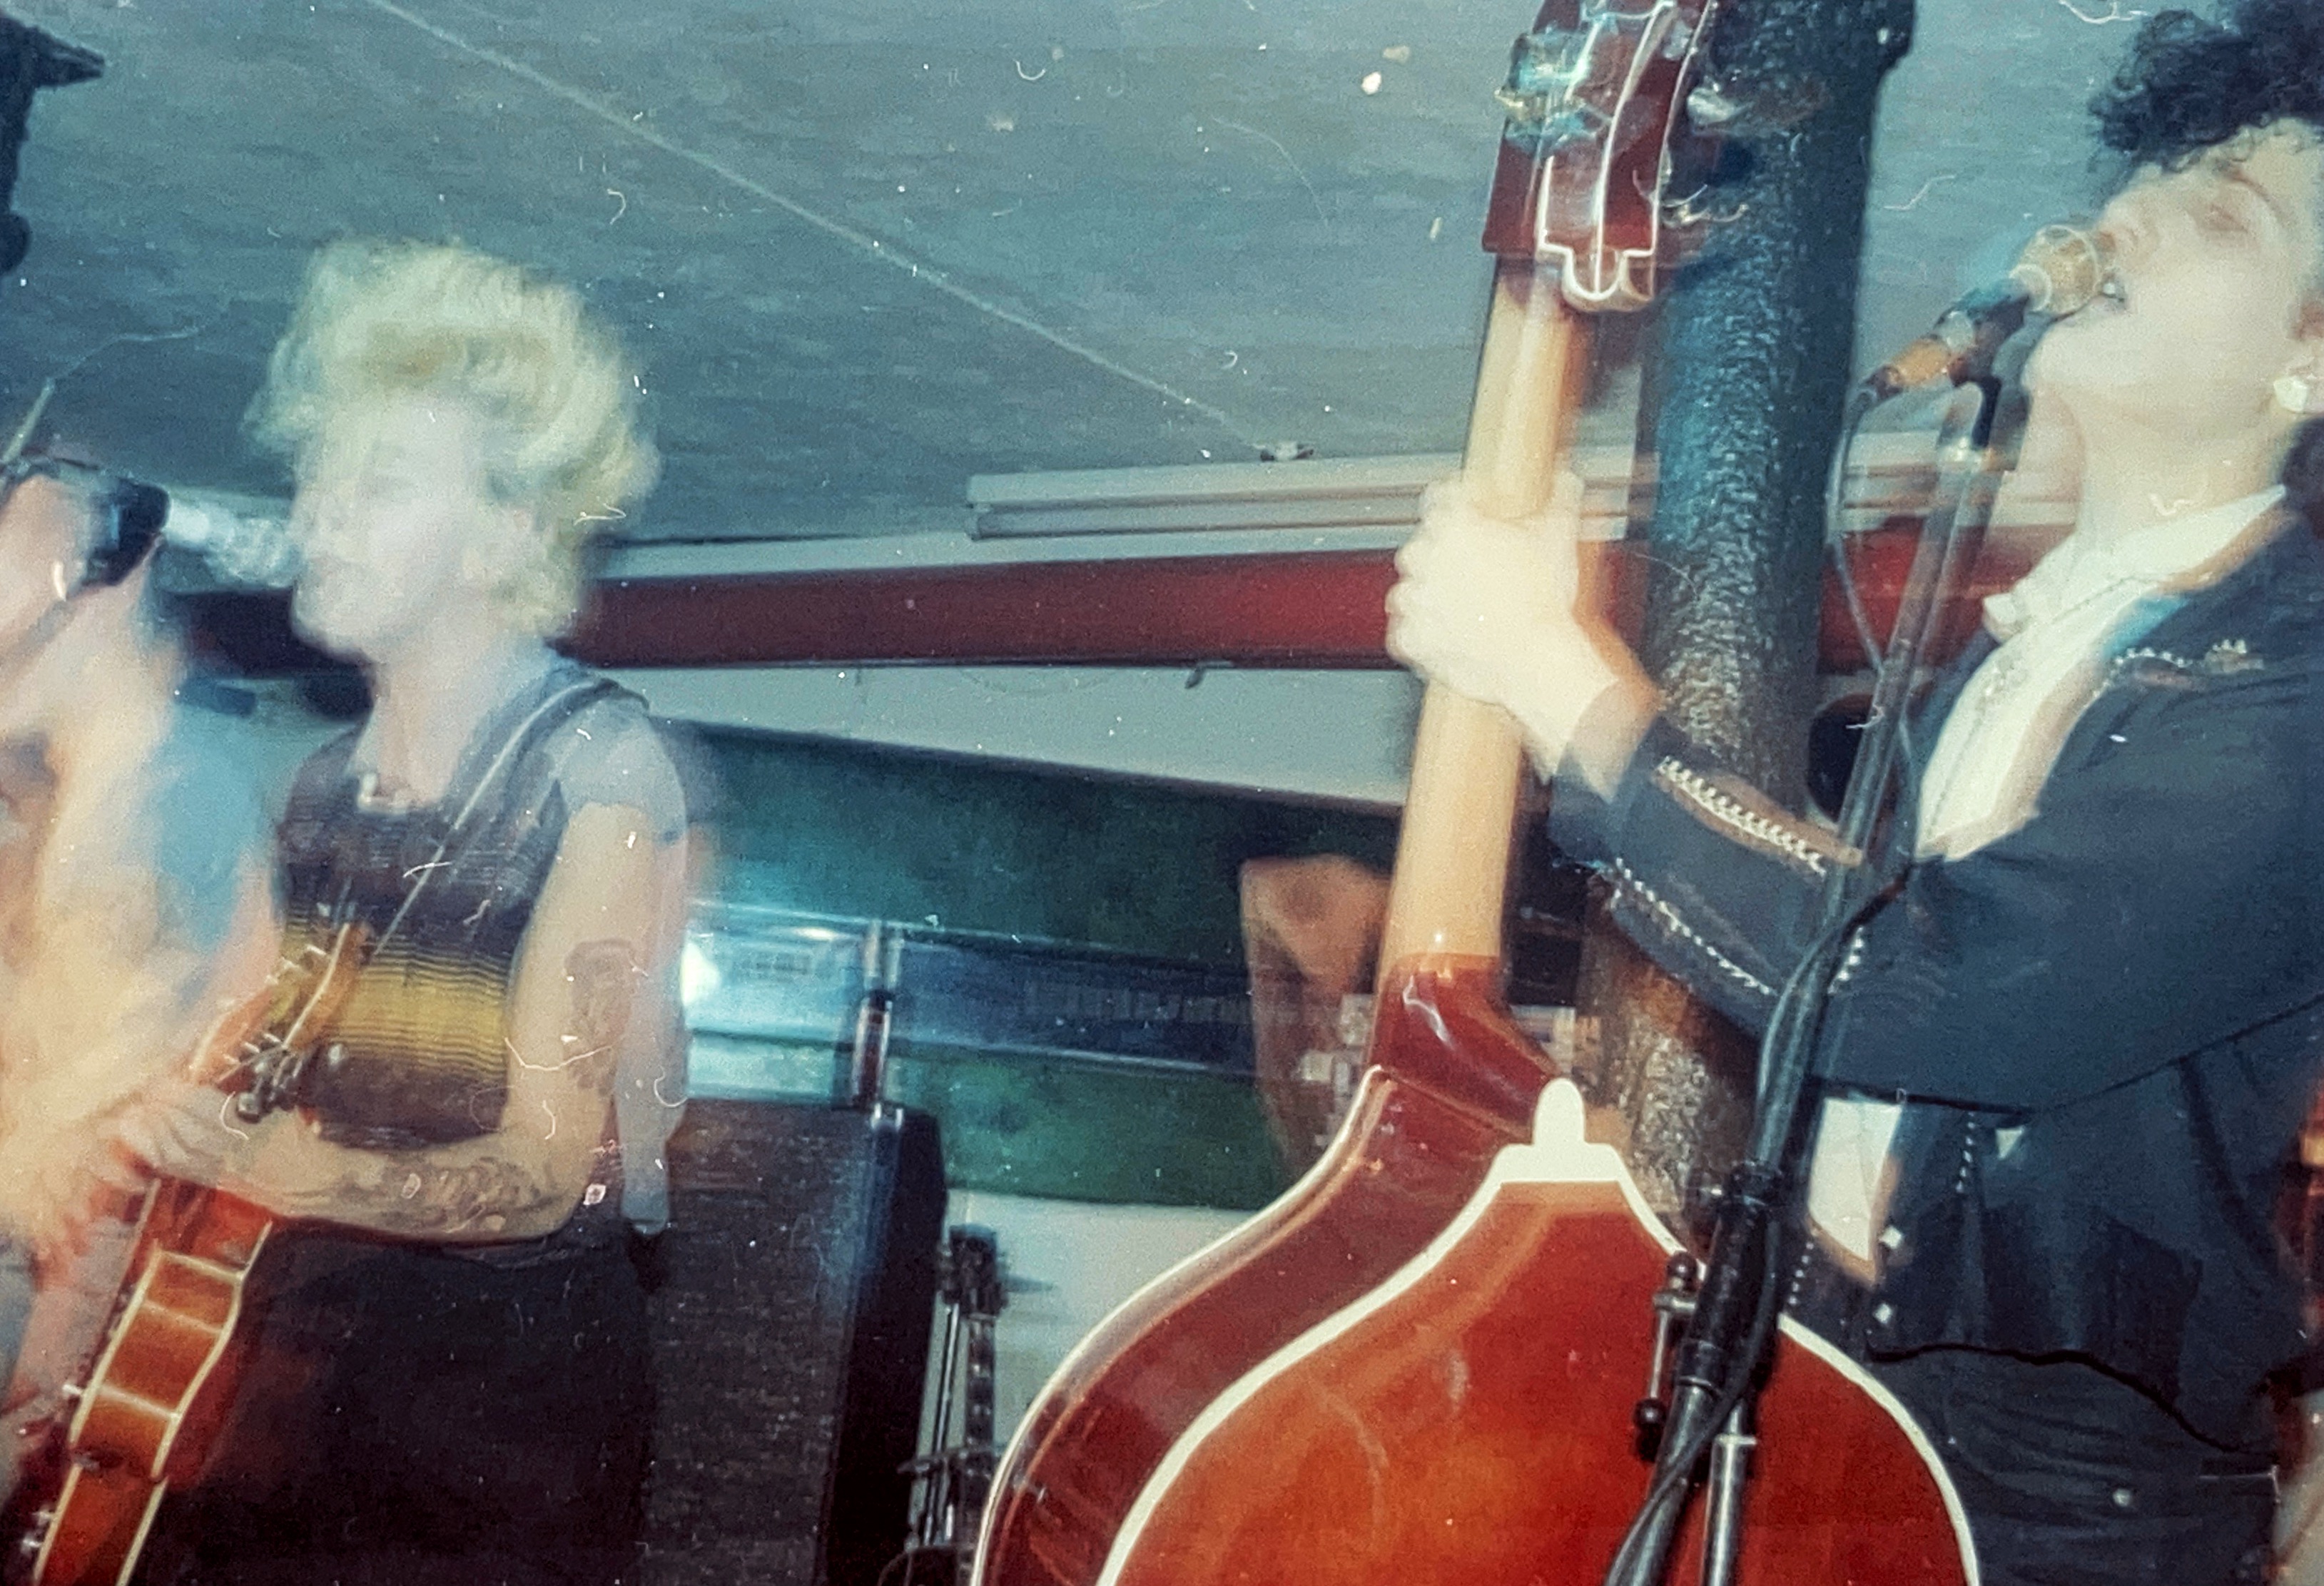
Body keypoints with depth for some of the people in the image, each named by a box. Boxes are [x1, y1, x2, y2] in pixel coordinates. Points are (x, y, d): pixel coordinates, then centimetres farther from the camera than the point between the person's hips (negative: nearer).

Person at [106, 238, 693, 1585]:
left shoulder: (596, 760, -14)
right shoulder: (327, 781, 6)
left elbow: (548, 1165, -19)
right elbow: (249, 1099, 11)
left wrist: (284, 1169, -34)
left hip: (515, 1371, -6)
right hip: (310, 1339, 6)